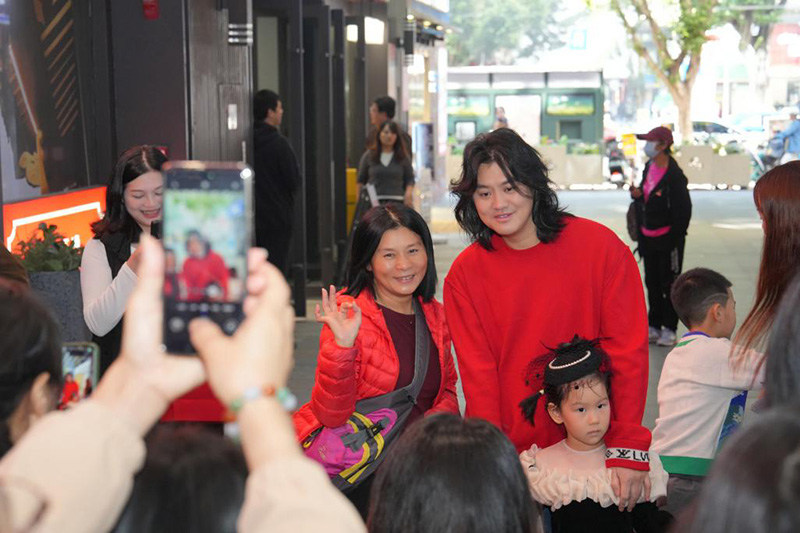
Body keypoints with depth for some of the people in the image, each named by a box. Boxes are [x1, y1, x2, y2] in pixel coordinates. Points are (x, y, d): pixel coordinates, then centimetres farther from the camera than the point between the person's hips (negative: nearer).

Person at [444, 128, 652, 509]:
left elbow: (629, 352, -8)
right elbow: (478, 375, -5)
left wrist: (629, 449, -13)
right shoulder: (465, 273, -4)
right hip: (508, 449, 1)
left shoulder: (600, 246, -8)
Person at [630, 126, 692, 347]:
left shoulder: (674, 174, -16)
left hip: (668, 237, -8)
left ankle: (670, 329, 9)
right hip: (648, 237, 8)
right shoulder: (649, 167, 9)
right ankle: (654, 326, 23)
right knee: (652, 282, 13)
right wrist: (637, 194, -3)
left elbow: (684, 209, -15)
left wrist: (676, 237, -16)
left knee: (669, 283, 1)